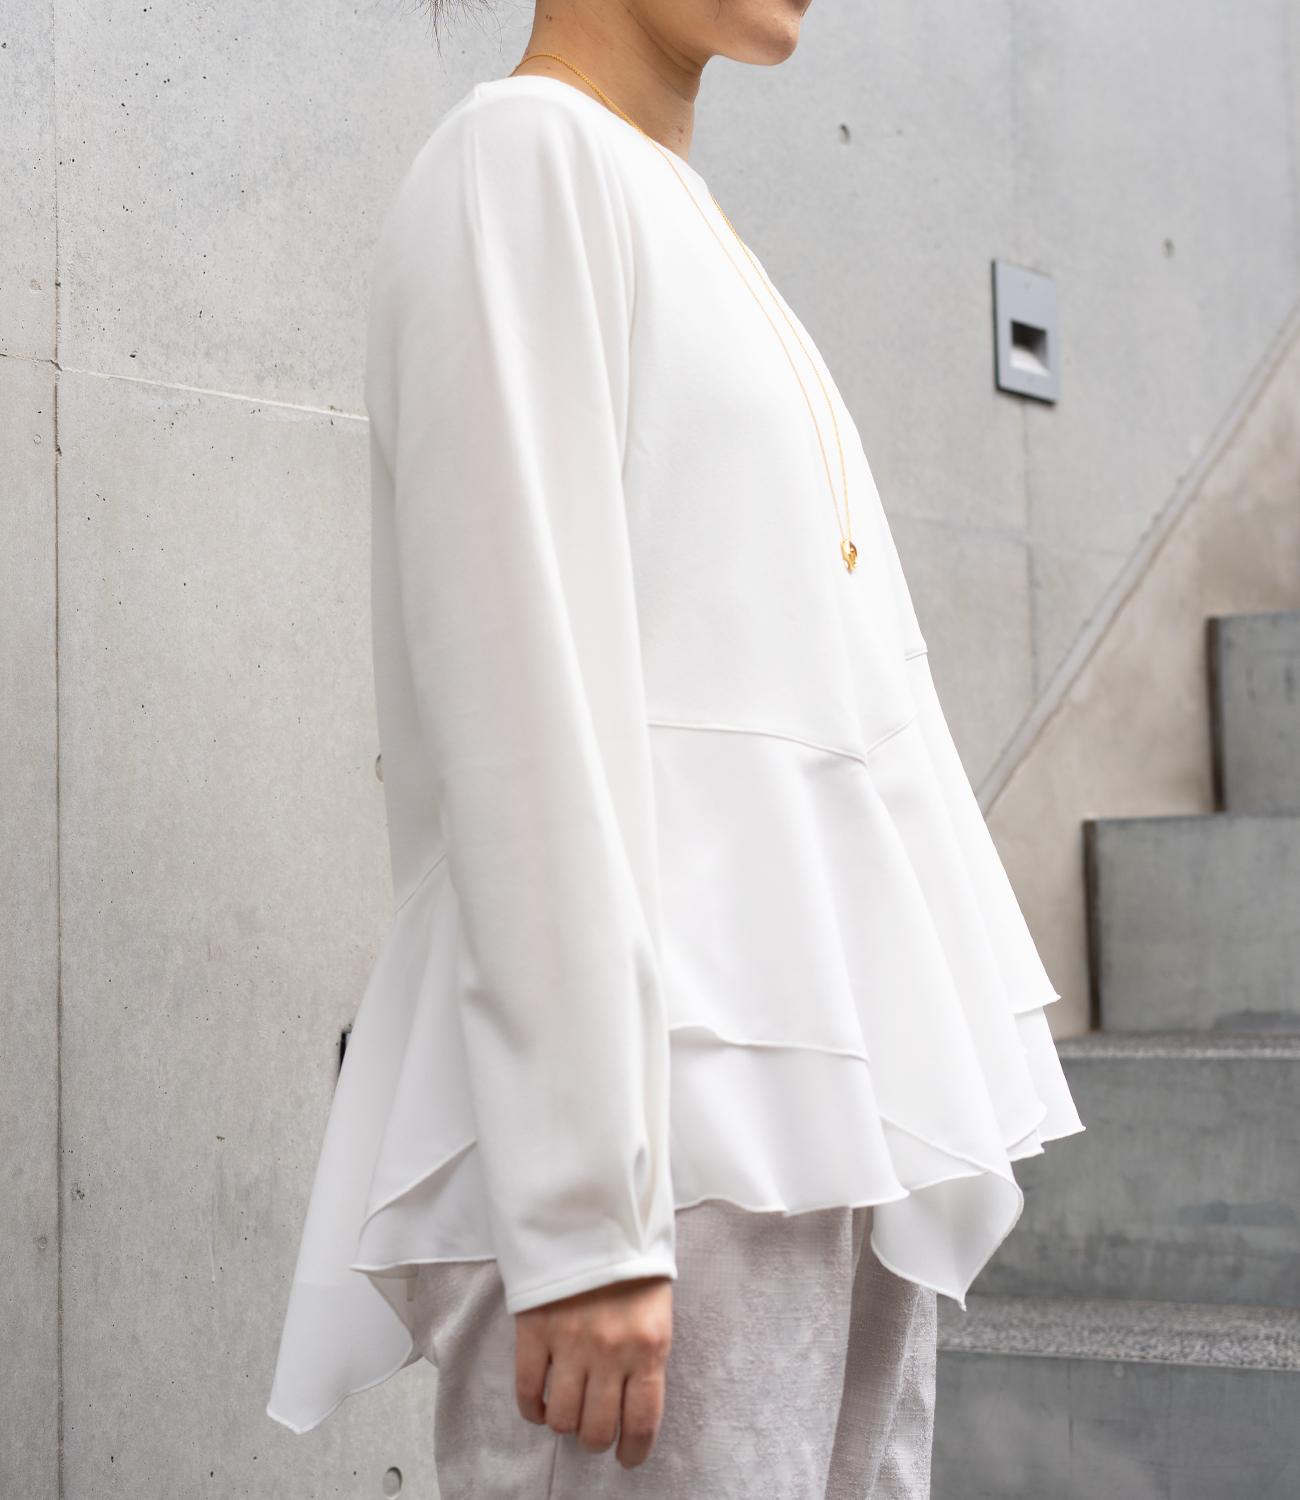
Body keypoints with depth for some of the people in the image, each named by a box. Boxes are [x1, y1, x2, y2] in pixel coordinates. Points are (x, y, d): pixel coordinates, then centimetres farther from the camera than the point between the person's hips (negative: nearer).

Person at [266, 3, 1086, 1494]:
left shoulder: (696, 232, 23)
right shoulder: (522, 157, -4)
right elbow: (521, 704, -13)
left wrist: (915, 1125, 17)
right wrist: (583, 1212, -18)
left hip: (841, 1110, 9)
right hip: (656, 1127, -8)